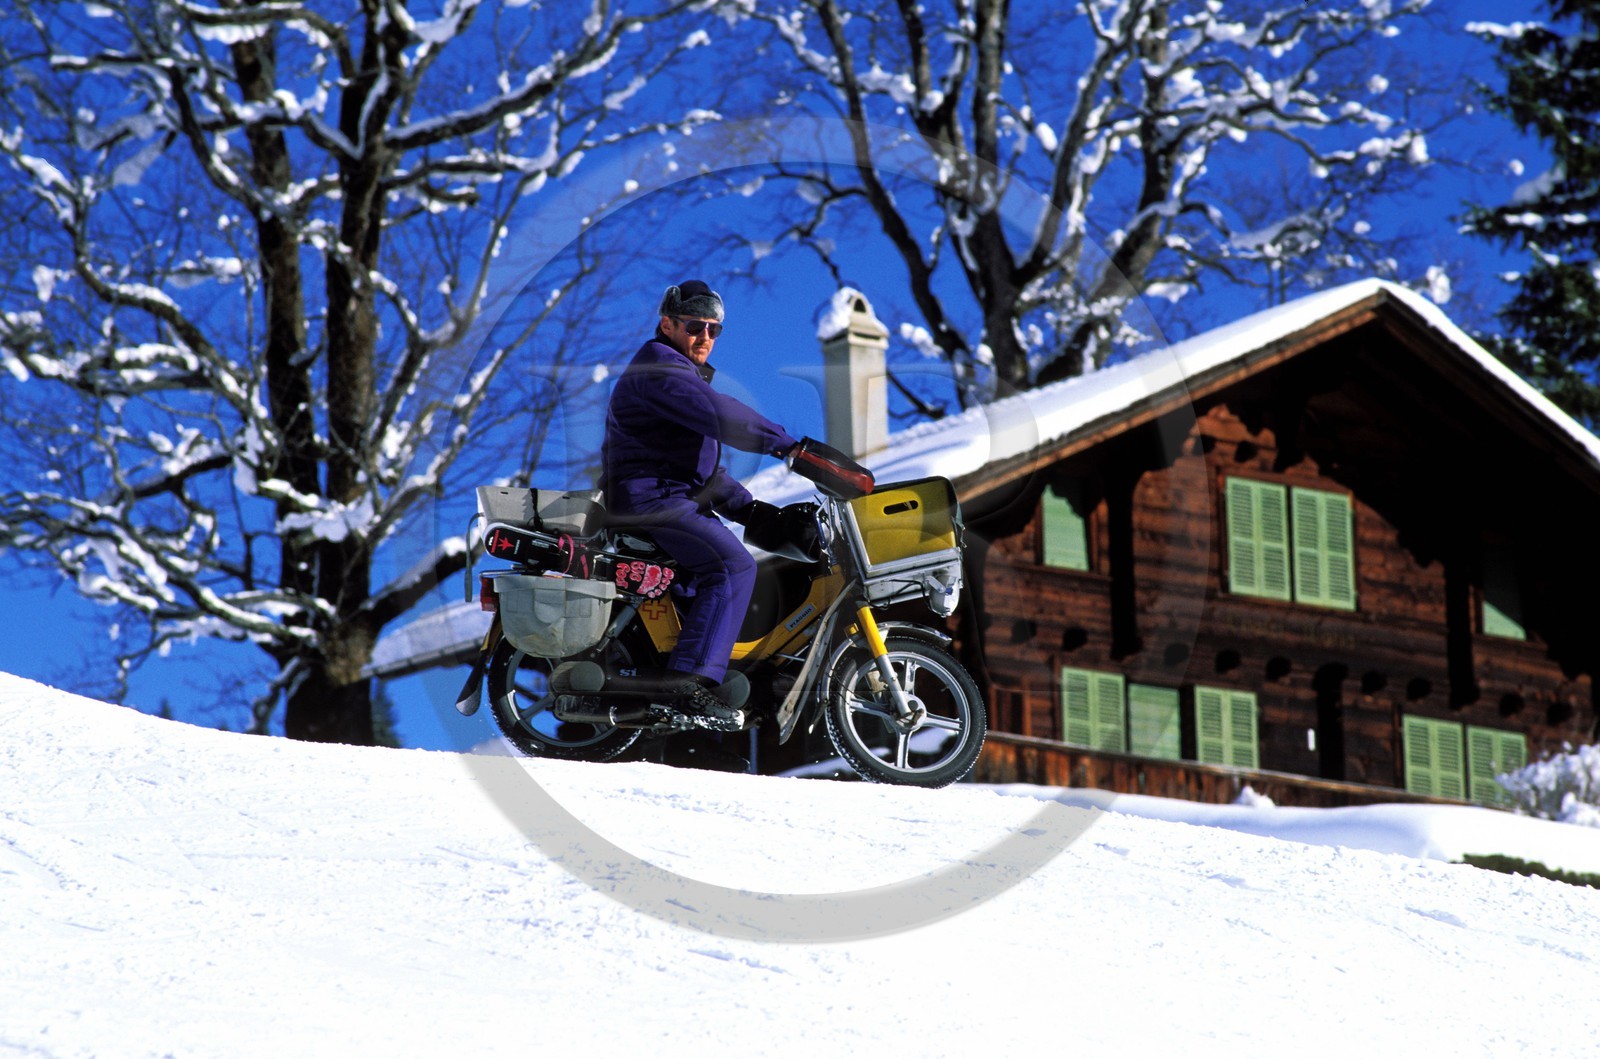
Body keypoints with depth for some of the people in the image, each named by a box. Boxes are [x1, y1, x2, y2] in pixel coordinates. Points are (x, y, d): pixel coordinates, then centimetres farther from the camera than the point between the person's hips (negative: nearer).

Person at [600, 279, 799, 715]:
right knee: (733, 565, -23)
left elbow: (703, 466, 26)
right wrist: (789, 446, -26)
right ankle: (689, 679, -31)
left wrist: (747, 508, 13)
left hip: (680, 497, 11)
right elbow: (720, 416, -25)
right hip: (649, 496, -11)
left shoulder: (687, 374, 25)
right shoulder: (659, 367, -10)